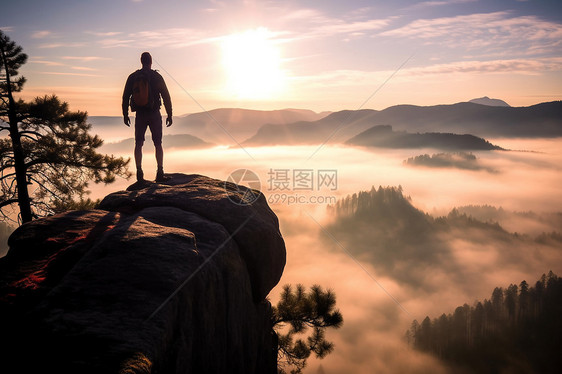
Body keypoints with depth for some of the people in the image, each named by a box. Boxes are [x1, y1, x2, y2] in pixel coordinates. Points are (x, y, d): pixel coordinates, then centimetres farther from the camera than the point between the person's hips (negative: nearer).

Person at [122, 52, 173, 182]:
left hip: (140, 115, 2)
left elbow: (126, 97, 6)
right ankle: (160, 172, -2)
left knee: (138, 144, 7)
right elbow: (166, 97, -4)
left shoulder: (132, 77, 4)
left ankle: (139, 172, 0)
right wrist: (169, 115, 3)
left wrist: (125, 115, 14)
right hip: (154, 114, -1)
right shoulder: (157, 76, -3)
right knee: (158, 144, 5)